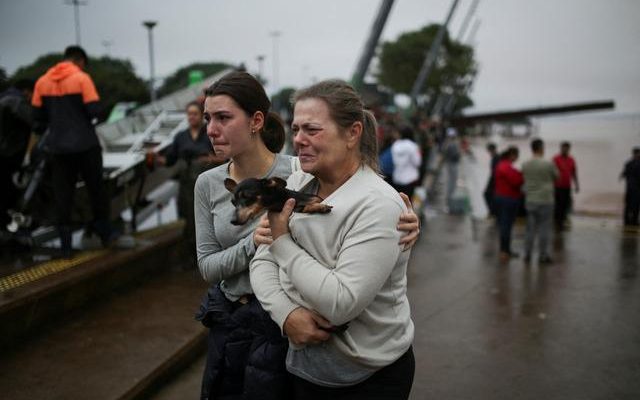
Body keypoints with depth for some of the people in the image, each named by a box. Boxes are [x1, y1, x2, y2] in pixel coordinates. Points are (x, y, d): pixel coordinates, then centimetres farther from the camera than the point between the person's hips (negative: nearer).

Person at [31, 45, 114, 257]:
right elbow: (94, 111, -13)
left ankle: (65, 244, 7)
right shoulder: (81, 78, -8)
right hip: (85, 144, -3)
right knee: (95, 188, 11)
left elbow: (39, 116, 9)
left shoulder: (42, 81, 6)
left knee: (63, 194, 7)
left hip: (58, 146, 4)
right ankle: (105, 232, 18)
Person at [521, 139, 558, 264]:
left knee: (530, 229, 11)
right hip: (545, 201, -4)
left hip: (530, 200, 4)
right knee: (544, 229, 5)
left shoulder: (525, 165, -1)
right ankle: (543, 256, 10)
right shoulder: (548, 164, -12)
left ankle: (527, 255, 15)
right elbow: (557, 178, 3)